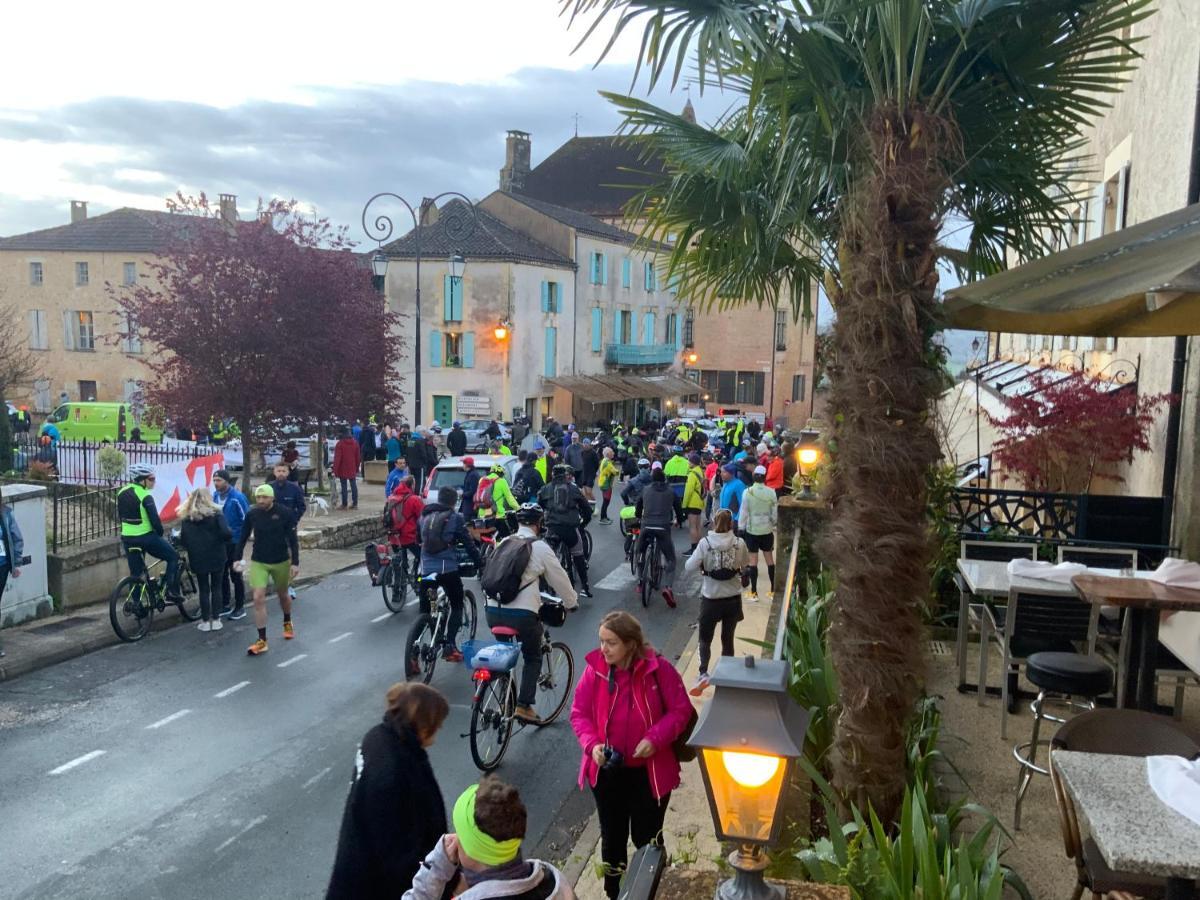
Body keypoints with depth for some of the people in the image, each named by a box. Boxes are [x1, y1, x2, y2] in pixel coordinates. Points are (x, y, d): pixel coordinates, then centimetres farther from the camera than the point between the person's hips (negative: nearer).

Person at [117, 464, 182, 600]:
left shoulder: (122, 493, 7)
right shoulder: (145, 496, -16)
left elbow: (120, 515, 16)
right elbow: (155, 519, -18)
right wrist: (160, 534, -3)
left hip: (127, 538, 7)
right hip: (146, 537, -7)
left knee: (135, 573, 16)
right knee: (173, 557, 9)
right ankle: (172, 591, 1)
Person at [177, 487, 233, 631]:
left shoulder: (187, 517, 4)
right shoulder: (216, 513, -6)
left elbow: (182, 539, 1)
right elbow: (226, 533, -17)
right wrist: (229, 539, 4)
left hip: (198, 558, 2)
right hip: (216, 556, -2)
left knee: (203, 589, 8)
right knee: (216, 588, 9)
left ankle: (205, 621, 10)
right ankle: (216, 620, 10)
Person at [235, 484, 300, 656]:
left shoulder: (284, 513, -13)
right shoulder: (252, 514, -6)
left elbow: (293, 539, -10)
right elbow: (243, 537, 5)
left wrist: (295, 562, -12)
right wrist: (237, 557, -1)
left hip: (281, 562, -1)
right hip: (258, 562, 1)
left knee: (283, 594, 18)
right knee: (258, 598, -10)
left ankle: (287, 623, 47)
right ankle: (262, 641, -6)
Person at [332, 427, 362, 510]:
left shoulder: (340, 444, -11)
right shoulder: (355, 443, 6)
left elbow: (337, 458, -13)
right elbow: (358, 457, 10)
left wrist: (335, 471, -9)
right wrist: (357, 468, 19)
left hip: (343, 469, -4)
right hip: (352, 469, 5)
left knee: (344, 487, 0)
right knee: (353, 486, 8)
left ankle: (344, 504, 3)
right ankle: (355, 504, 9)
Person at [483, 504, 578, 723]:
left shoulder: (504, 543, 13)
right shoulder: (540, 547, -3)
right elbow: (559, 579, 5)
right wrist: (572, 603, 22)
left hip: (492, 610, 5)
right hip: (522, 613, -5)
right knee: (533, 658, 14)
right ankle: (524, 705, 6)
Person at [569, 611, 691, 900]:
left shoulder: (658, 669, -18)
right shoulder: (595, 668, -12)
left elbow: (681, 709, -10)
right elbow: (579, 713, -3)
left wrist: (655, 738, -22)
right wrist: (592, 744, -19)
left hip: (648, 772, -2)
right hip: (606, 771, 2)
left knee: (647, 838, 16)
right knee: (611, 837, 19)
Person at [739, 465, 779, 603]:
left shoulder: (748, 492, -12)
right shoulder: (771, 492, -6)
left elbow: (743, 511, -9)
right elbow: (774, 512, 1)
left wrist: (741, 528, 0)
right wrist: (774, 525, 16)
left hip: (751, 529, -2)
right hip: (767, 529, 2)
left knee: (753, 560, 3)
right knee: (770, 559, 13)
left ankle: (754, 593, 6)